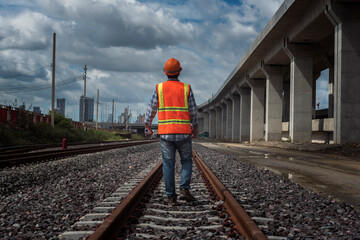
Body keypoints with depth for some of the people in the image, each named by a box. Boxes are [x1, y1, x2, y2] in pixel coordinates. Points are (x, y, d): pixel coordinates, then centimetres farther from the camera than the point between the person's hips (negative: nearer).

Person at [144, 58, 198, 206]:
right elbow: (193, 112, 4)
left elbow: (151, 109, 5)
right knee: (186, 161, 14)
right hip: (183, 133, 0)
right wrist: (195, 129, 18)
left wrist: (147, 126, 20)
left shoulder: (159, 88, 0)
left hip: (165, 133, 1)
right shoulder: (186, 89, 0)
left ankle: (170, 196, 5)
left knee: (168, 164, 6)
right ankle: (184, 189, -1)